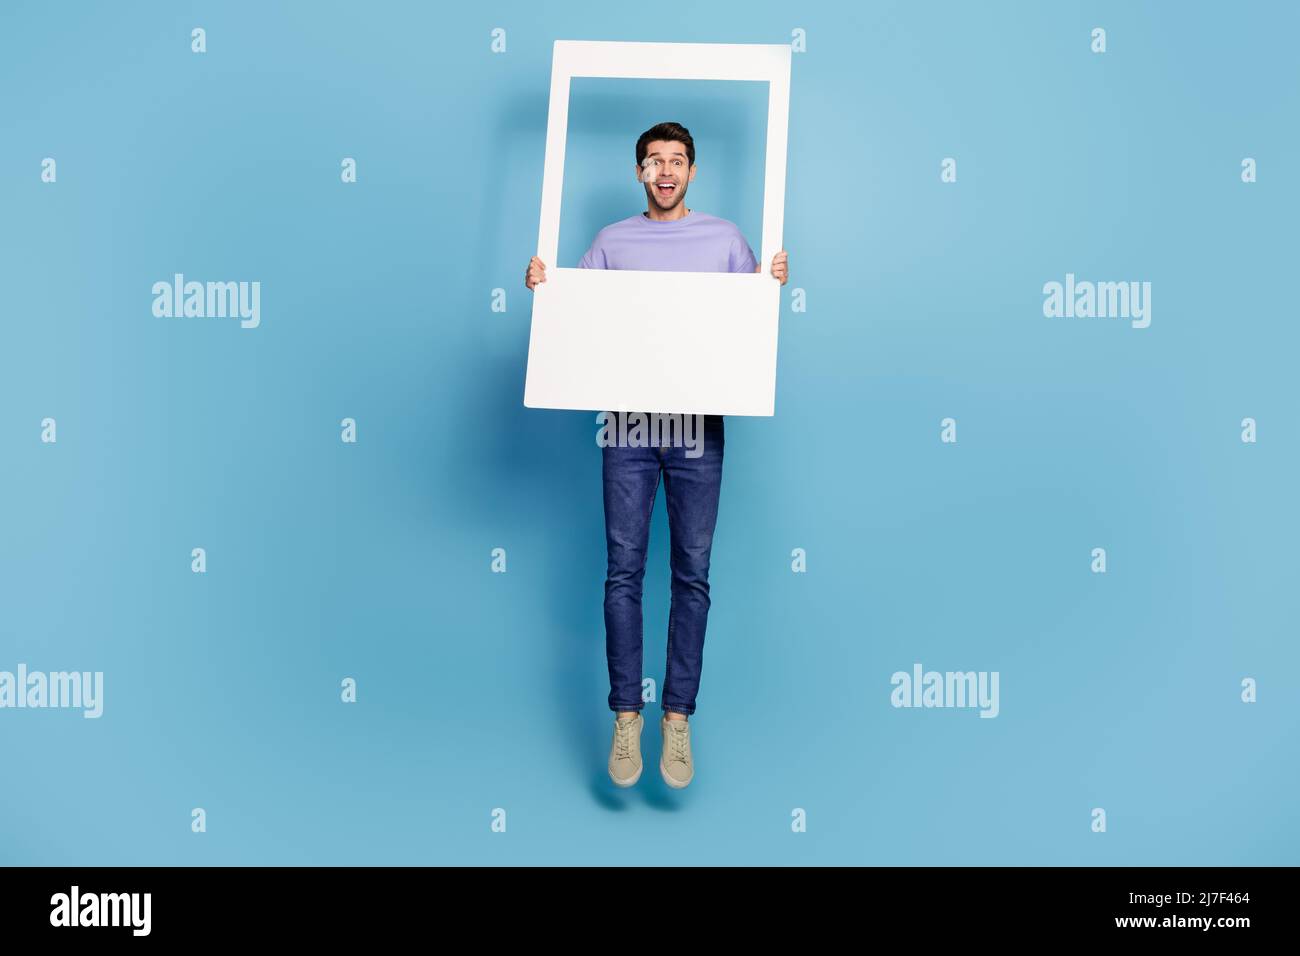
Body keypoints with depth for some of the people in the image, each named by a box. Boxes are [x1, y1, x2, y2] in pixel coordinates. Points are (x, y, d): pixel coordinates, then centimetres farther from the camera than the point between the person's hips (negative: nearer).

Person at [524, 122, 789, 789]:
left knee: (692, 575, 3)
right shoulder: (612, 241, 11)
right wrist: (540, 285, -6)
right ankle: (625, 716, 11)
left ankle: (678, 717, 14)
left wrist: (777, 281, -7)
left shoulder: (725, 237, 10)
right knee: (624, 572, 0)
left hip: (699, 426, 0)